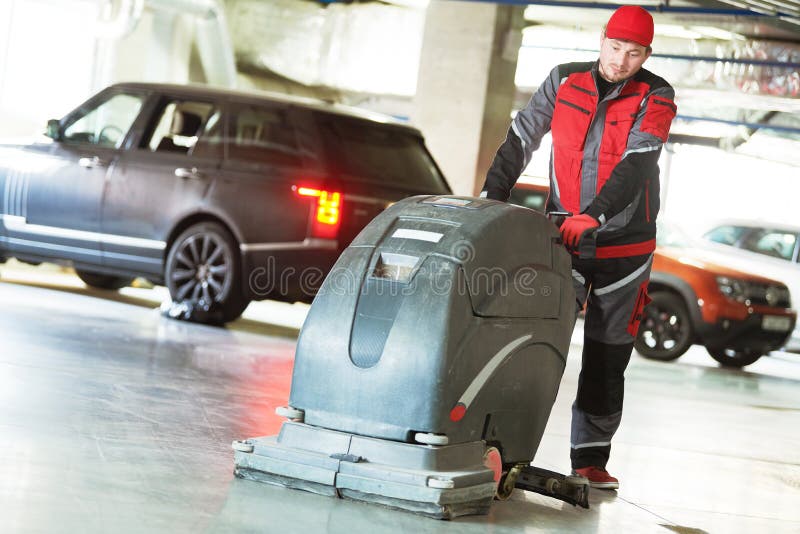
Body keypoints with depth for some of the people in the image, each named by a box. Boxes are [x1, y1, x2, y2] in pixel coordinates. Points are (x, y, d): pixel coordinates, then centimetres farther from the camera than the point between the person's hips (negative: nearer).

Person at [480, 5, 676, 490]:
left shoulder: (656, 97, -5)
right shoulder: (565, 81, 2)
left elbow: (635, 164, -18)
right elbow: (520, 140, 1)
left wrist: (594, 216, -31)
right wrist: (491, 195, -12)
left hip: (625, 246, -1)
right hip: (562, 237, 1)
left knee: (607, 357, 4)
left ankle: (591, 458, 12)